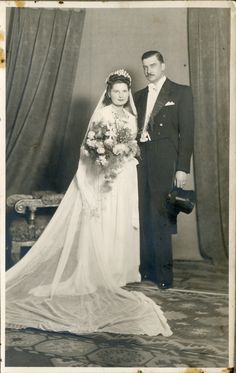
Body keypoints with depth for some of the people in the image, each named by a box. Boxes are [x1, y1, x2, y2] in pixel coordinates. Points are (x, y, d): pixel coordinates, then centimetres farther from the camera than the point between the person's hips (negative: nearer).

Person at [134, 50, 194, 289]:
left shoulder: (181, 92, 4)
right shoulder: (139, 96, 19)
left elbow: (186, 131, -3)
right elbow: (134, 130, 17)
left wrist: (182, 168, -10)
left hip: (164, 163, -5)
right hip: (140, 162, 5)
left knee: (160, 218, -7)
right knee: (144, 219, 5)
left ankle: (164, 275, 2)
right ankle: (146, 269, 15)